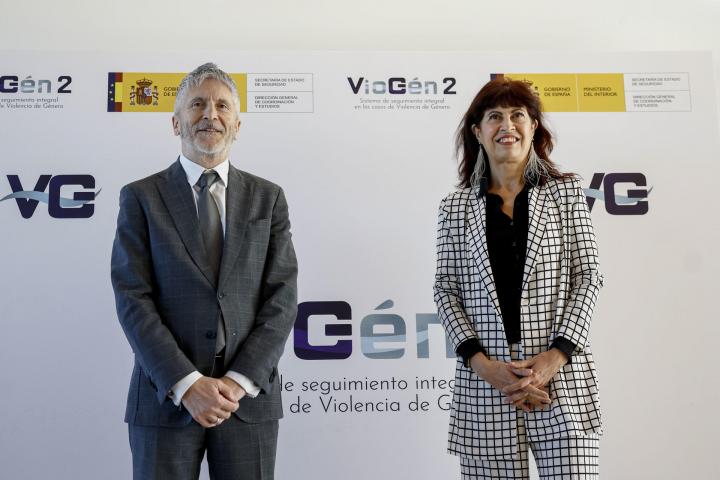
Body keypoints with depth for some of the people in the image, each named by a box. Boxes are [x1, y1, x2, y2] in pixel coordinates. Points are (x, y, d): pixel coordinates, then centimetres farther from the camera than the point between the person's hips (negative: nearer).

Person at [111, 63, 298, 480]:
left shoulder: (268, 198, 6)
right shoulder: (141, 197, 2)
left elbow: (282, 297, 0)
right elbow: (133, 299, -5)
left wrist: (239, 381, -10)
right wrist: (187, 384, -14)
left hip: (249, 394, 1)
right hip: (167, 396, -1)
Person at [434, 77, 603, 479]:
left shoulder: (567, 192, 9)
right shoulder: (456, 207, 9)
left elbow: (588, 276, 3)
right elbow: (446, 290, 4)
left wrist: (555, 356, -9)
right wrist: (482, 363, -9)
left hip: (562, 374, 0)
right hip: (484, 382, 1)